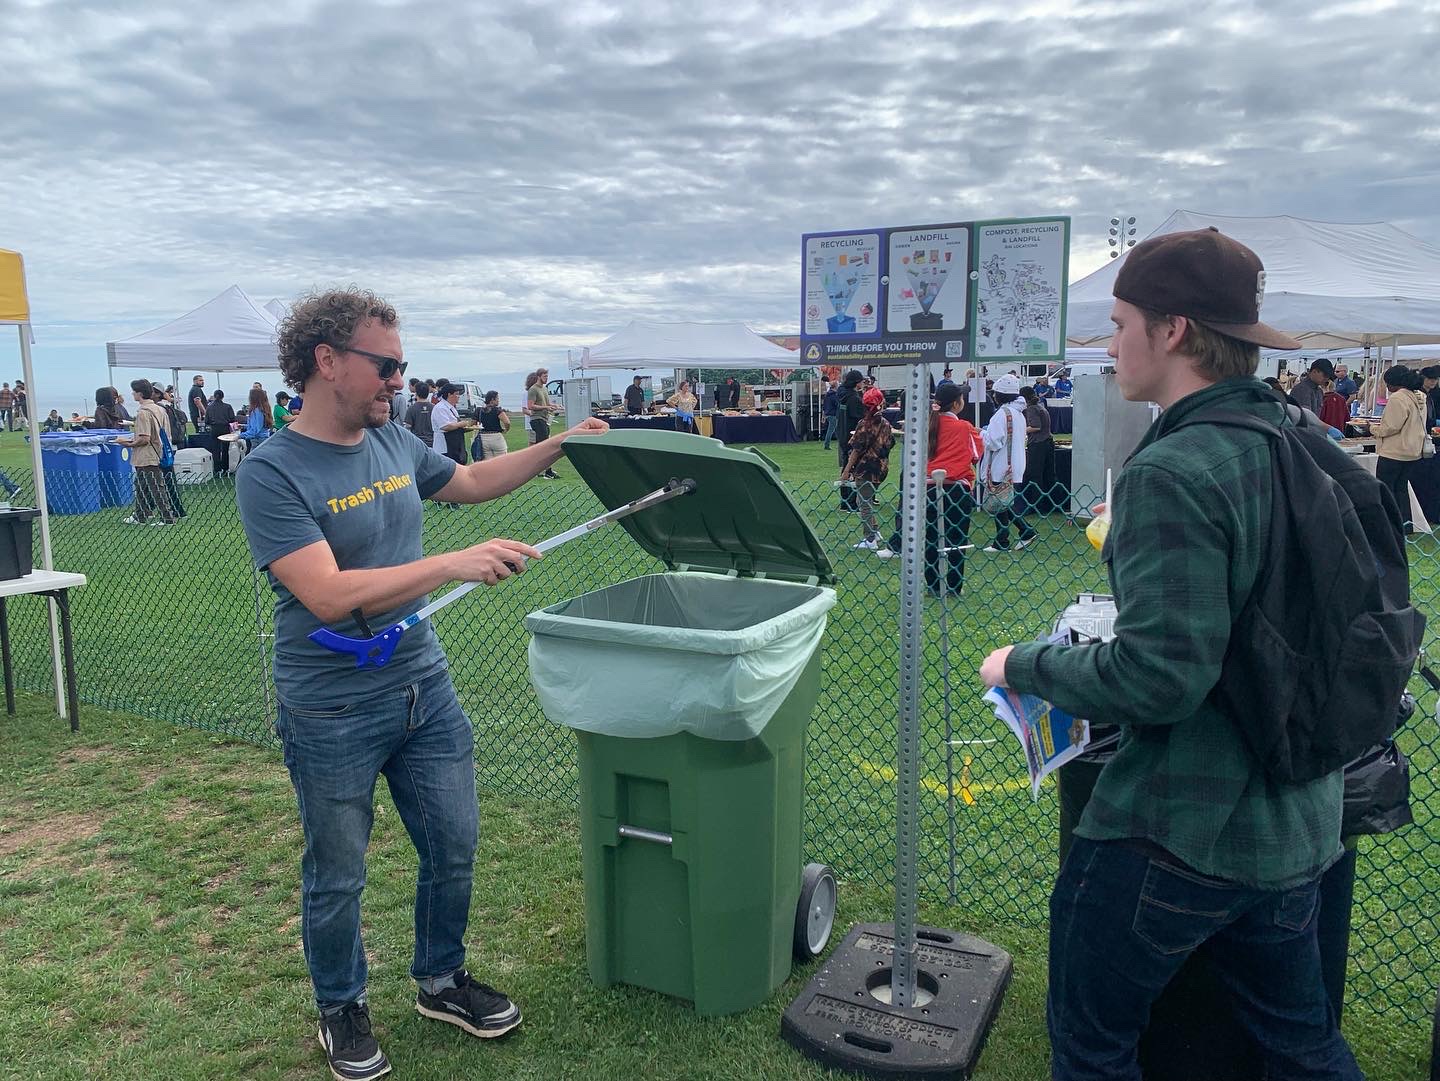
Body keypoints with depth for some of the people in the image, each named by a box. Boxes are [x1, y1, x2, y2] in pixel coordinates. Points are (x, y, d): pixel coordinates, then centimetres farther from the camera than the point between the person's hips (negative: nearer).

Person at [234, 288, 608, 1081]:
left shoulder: (393, 442, 1)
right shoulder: (271, 473, -18)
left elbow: (468, 482, 20)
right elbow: (329, 596, -28)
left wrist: (558, 445, 12)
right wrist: (455, 563, -32)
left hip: (424, 689, 6)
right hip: (331, 715, -6)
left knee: (453, 846, 15)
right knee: (336, 876, 13)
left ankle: (441, 980, 39)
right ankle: (341, 1009, 38)